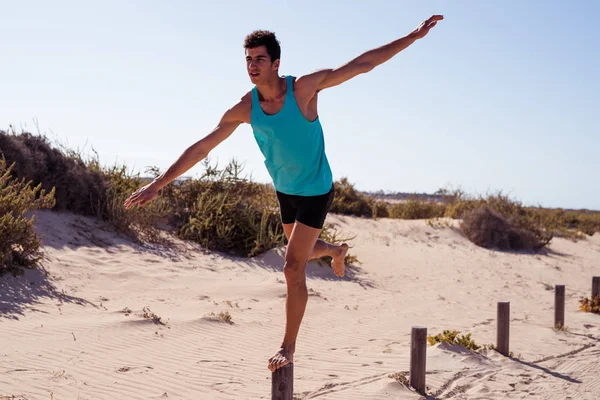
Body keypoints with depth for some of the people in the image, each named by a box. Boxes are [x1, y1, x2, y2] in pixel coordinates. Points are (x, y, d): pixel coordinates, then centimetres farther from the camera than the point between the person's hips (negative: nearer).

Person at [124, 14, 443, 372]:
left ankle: (288, 347, 4)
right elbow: (201, 148, -10)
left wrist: (414, 36, -24)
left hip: (316, 191, -5)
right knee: (304, 250, 26)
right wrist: (158, 184, -12)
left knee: (294, 268, -10)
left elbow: (363, 63, -21)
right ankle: (337, 250, 62)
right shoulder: (244, 109, -13)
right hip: (284, 191, 5)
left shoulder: (304, 87, -23)